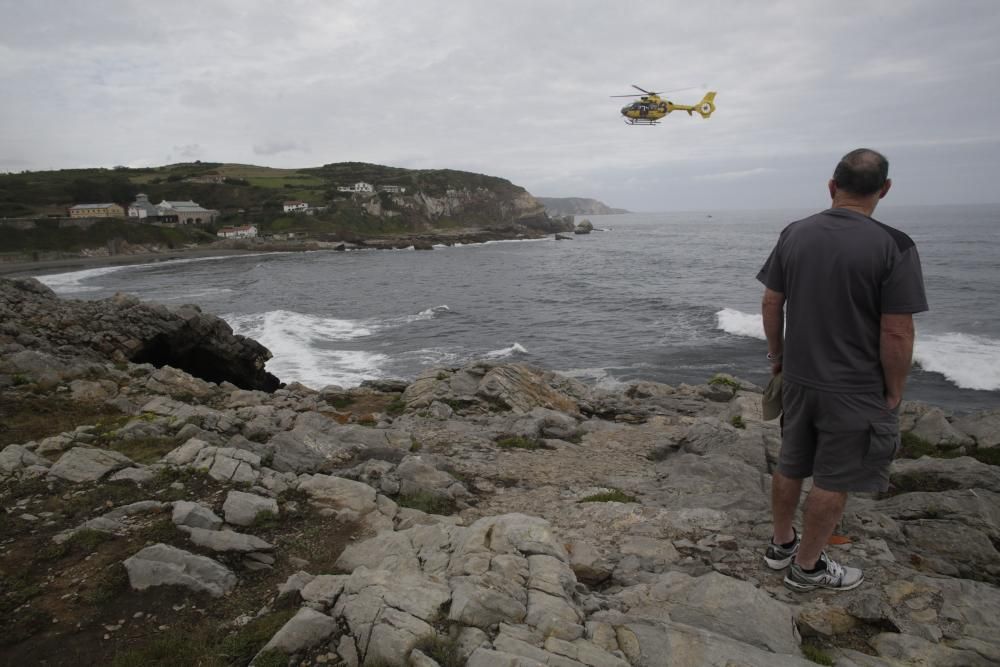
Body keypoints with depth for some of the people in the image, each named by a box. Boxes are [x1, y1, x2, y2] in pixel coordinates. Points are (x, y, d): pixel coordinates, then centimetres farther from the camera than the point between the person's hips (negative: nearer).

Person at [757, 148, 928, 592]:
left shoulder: (794, 234, -3)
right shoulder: (894, 247, -18)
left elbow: (771, 303, 2)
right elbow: (897, 333, -18)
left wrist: (776, 354, 15)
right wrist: (894, 391, -5)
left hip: (798, 377, 5)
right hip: (856, 390, -5)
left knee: (790, 467, 20)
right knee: (833, 482, 11)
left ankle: (781, 545, 38)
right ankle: (807, 567, 26)